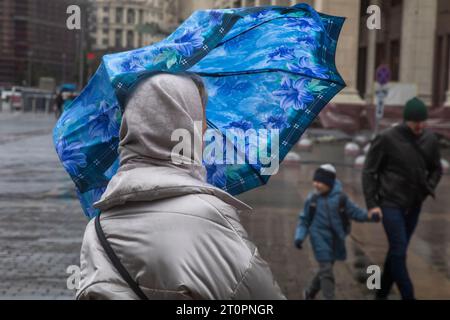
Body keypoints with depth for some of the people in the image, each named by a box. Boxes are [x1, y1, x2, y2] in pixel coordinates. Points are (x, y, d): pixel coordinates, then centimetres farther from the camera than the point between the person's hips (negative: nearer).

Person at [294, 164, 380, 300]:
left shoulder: (340, 198, -5)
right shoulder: (312, 199, -3)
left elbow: (354, 211, -2)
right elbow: (304, 220, 4)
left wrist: (369, 216, -18)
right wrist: (300, 236, -6)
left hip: (336, 239, 3)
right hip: (320, 238, -2)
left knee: (326, 269, 16)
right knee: (326, 269, -9)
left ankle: (310, 292, 38)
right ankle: (328, 297, -5)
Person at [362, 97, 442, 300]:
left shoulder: (430, 140, 1)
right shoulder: (387, 139, -12)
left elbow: (436, 169, 17)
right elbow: (369, 172, -5)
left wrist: (428, 189, 0)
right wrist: (372, 204, -8)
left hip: (414, 206, 5)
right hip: (391, 205, -4)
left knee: (397, 251, 11)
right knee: (399, 251, -9)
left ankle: (382, 294, 25)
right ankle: (408, 296, 0)